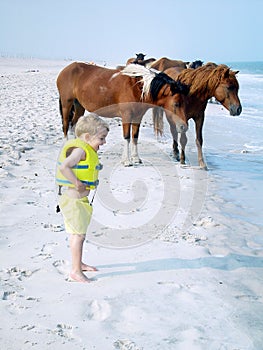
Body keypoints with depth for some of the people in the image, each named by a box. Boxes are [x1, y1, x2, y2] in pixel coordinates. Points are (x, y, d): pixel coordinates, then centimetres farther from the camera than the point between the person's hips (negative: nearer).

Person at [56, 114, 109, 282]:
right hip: (73, 198, -11)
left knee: (77, 233, 21)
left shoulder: (85, 149, 13)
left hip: (79, 198, 11)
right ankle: (76, 271, -2)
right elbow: (64, 167, -33)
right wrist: (77, 183, -27)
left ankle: (79, 263, 36)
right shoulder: (80, 150, -19)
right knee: (79, 234, -8)